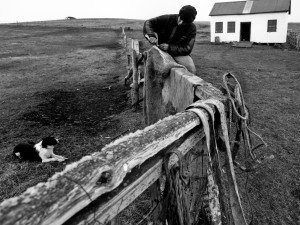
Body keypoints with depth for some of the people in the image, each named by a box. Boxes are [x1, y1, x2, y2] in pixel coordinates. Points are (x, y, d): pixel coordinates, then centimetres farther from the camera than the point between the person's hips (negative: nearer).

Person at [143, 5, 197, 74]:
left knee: (191, 69, -26)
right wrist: (151, 35, -26)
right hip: (161, 51, 2)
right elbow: (148, 22, -5)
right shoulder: (168, 19, -11)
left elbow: (187, 49, -14)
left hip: (179, 54, -2)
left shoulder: (192, 29, -12)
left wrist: (169, 47, -27)